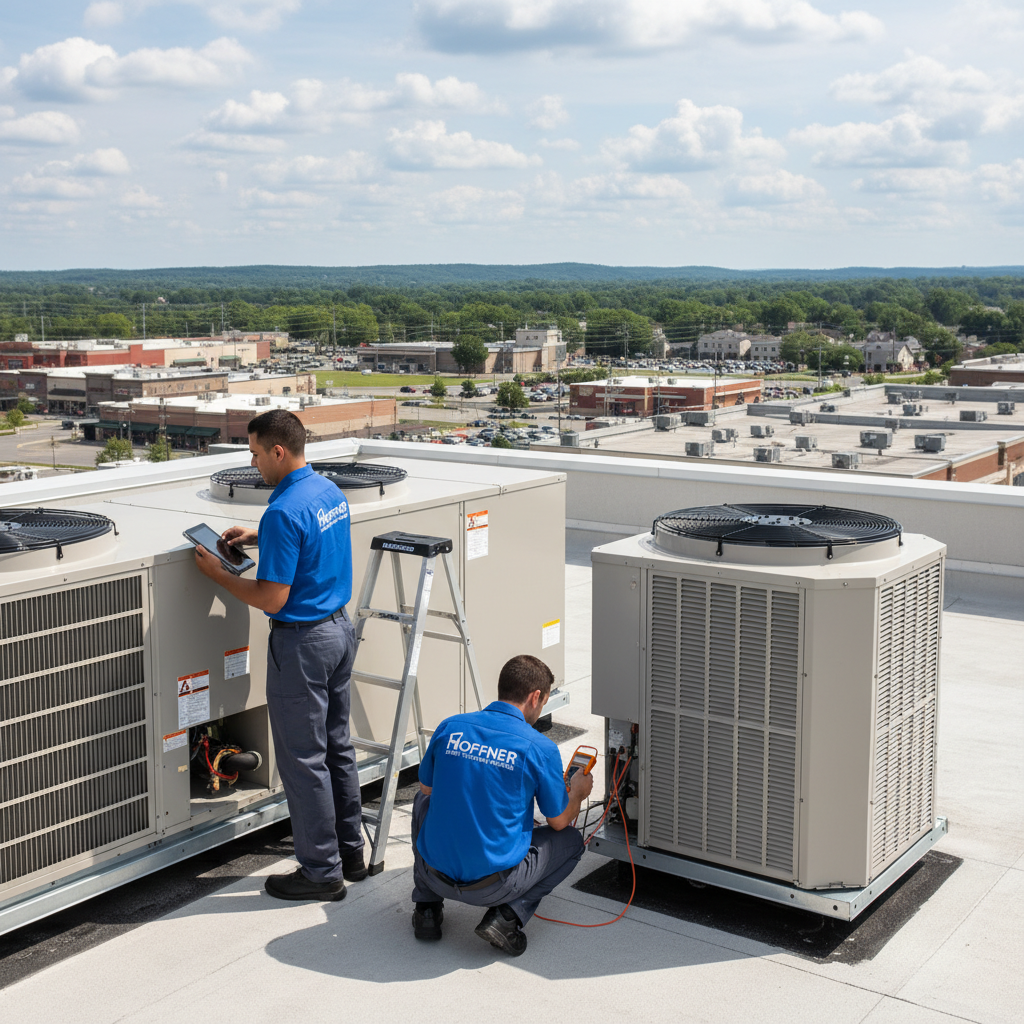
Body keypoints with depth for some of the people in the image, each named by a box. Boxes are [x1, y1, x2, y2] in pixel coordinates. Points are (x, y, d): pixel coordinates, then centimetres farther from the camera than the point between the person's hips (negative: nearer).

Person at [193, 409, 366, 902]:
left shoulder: (283, 512, -23)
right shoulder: (331, 492, 6)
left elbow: (271, 599, -22)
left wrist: (218, 573, -9)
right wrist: (257, 537, 15)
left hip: (302, 642, -9)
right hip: (339, 628, 9)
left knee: (303, 759, 2)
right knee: (337, 747, 18)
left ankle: (321, 872, 11)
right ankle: (350, 851, 28)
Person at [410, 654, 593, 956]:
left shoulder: (450, 727, -2)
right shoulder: (540, 748, -11)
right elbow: (559, 821, 3)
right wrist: (577, 793, 26)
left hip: (436, 875, 3)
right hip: (493, 884, -3)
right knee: (571, 841, 22)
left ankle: (427, 907, 22)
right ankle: (508, 916, 3)